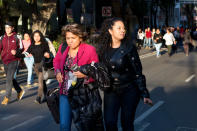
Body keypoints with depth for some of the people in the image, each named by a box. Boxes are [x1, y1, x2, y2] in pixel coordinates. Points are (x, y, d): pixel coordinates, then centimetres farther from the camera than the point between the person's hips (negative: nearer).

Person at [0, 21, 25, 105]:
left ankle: (7, 97, -3)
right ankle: (20, 91, 33)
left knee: (9, 79, -11)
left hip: (13, 61, -5)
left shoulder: (16, 38, -1)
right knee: (10, 78, 15)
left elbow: (21, 48, 7)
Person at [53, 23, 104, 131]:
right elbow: (56, 60, 24)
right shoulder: (63, 48, 3)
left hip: (84, 94, -4)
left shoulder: (89, 50, -11)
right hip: (65, 92, 4)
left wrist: (85, 74, -25)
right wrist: (58, 72, 5)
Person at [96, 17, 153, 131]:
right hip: (111, 91, 2)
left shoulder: (129, 47, -10)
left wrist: (144, 94, -12)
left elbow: (138, 72, -9)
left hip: (129, 90, -2)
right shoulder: (103, 48, -2)